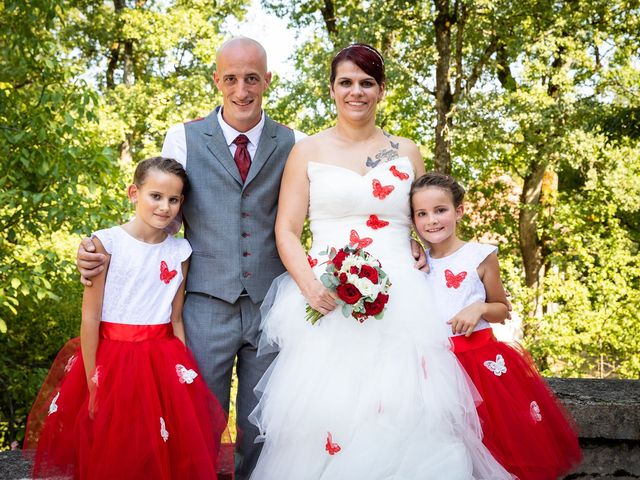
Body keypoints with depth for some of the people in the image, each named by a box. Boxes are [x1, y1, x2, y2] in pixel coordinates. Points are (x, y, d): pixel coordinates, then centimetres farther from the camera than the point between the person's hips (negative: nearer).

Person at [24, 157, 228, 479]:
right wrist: (92, 380, -11)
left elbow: (176, 320, 8)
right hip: (112, 360, -3)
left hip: (163, 364, 3)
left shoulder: (180, 251, 3)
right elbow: (90, 317, -9)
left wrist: (185, 374, 2)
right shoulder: (106, 243, -9)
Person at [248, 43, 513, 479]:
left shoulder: (406, 153, 13)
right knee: (325, 418, -6)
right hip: (325, 303, -1)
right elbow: (286, 230, 3)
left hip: (399, 302, 2)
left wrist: (433, 291, 3)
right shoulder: (307, 152, 8)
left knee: (401, 418, -5)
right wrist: (310, 286, -14)